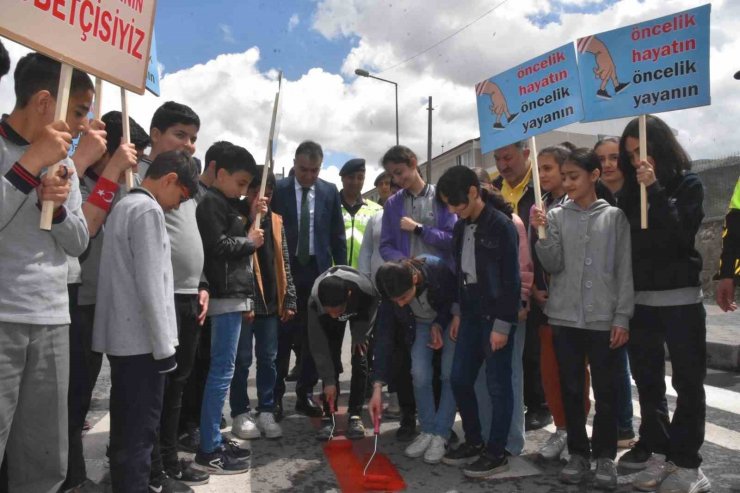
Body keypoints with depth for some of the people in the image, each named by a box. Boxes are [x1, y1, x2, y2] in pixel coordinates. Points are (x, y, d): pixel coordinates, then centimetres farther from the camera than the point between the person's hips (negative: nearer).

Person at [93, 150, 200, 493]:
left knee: (126, 427, 16)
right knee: (141, 430, 0)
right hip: (142, 340, -9)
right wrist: (164, 346, -14)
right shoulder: (148, 211, -14)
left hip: (120, 336, 9)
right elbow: (151, 286, -19)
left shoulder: (124, 206, 14)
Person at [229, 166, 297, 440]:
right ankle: (240, 414, 18)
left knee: (268, 359, 10)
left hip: (270, 301, 5)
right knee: (242, 360, 5)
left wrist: (289, 299, 8)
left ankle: (266, 412, 21)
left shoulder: (275, 220, 11)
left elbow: (283, 262, 12)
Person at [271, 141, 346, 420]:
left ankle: (305, 394, 19)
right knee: (283, 336, 2)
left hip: (318, 271, 2)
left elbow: (338, 235, 7)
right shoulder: (277, 190, -1)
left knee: (314, 337, 7)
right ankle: (276, 395, 13)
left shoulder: (330, 192, 5)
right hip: (285, 271, -2)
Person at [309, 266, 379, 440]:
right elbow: (318, 344, -28)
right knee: (330, 359, -11)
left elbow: (373, 309, -16)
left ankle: (355, 415, -1)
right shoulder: (315, 302, -40)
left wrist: (360, 334, -21)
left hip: (360, 311, 0)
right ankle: (329, 416, 1)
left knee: (359, 359, -11)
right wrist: (328, 381, -26)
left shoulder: (366, 289, -44)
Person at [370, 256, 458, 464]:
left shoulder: (438, 269, -38)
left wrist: (438, 325, -26)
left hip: (450, 319, -2)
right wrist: (377, 387, -27)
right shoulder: (392, 292, -28)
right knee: (419, 374, -11)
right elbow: (384, 337, -24)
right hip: (420, 323, 2)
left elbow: (457, 296, -16)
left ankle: (441, 435, -1)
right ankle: (428, 431, 6)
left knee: (450, 374, -12)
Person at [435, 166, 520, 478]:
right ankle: (473, 441, 28)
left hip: (495, 317, -7)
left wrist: (502, 325, -16)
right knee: (459, 379, 10)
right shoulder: (461, 227, 10)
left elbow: (511, 279, -15)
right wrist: (458, 314, 15)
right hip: (471, 314, 8)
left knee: (498, 386, 2)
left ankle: (497, 453, 16)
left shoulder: (501, 225, -13)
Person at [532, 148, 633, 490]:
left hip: (604, 319, -1)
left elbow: (625, 271, 0)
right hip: (564, 318, 2)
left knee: (605, 390, 6)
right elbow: (553, 266, -1)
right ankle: (578, 452, 23)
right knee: (571, 389, 9)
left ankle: (604, 455, 21)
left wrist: (622, 317, -5)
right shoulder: (556, 216, 5)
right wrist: (541, 234, -16)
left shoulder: (615, 217, 1)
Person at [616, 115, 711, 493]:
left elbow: (680, 236, -16)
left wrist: (655, 190, -20)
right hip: (640, 299, 4)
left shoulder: (688, 184, -2)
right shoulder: (631, 191, 8)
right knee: (648, 381, 10)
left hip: (680, 298, -4)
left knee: (687, 381, 4)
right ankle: (660, 453, 22)